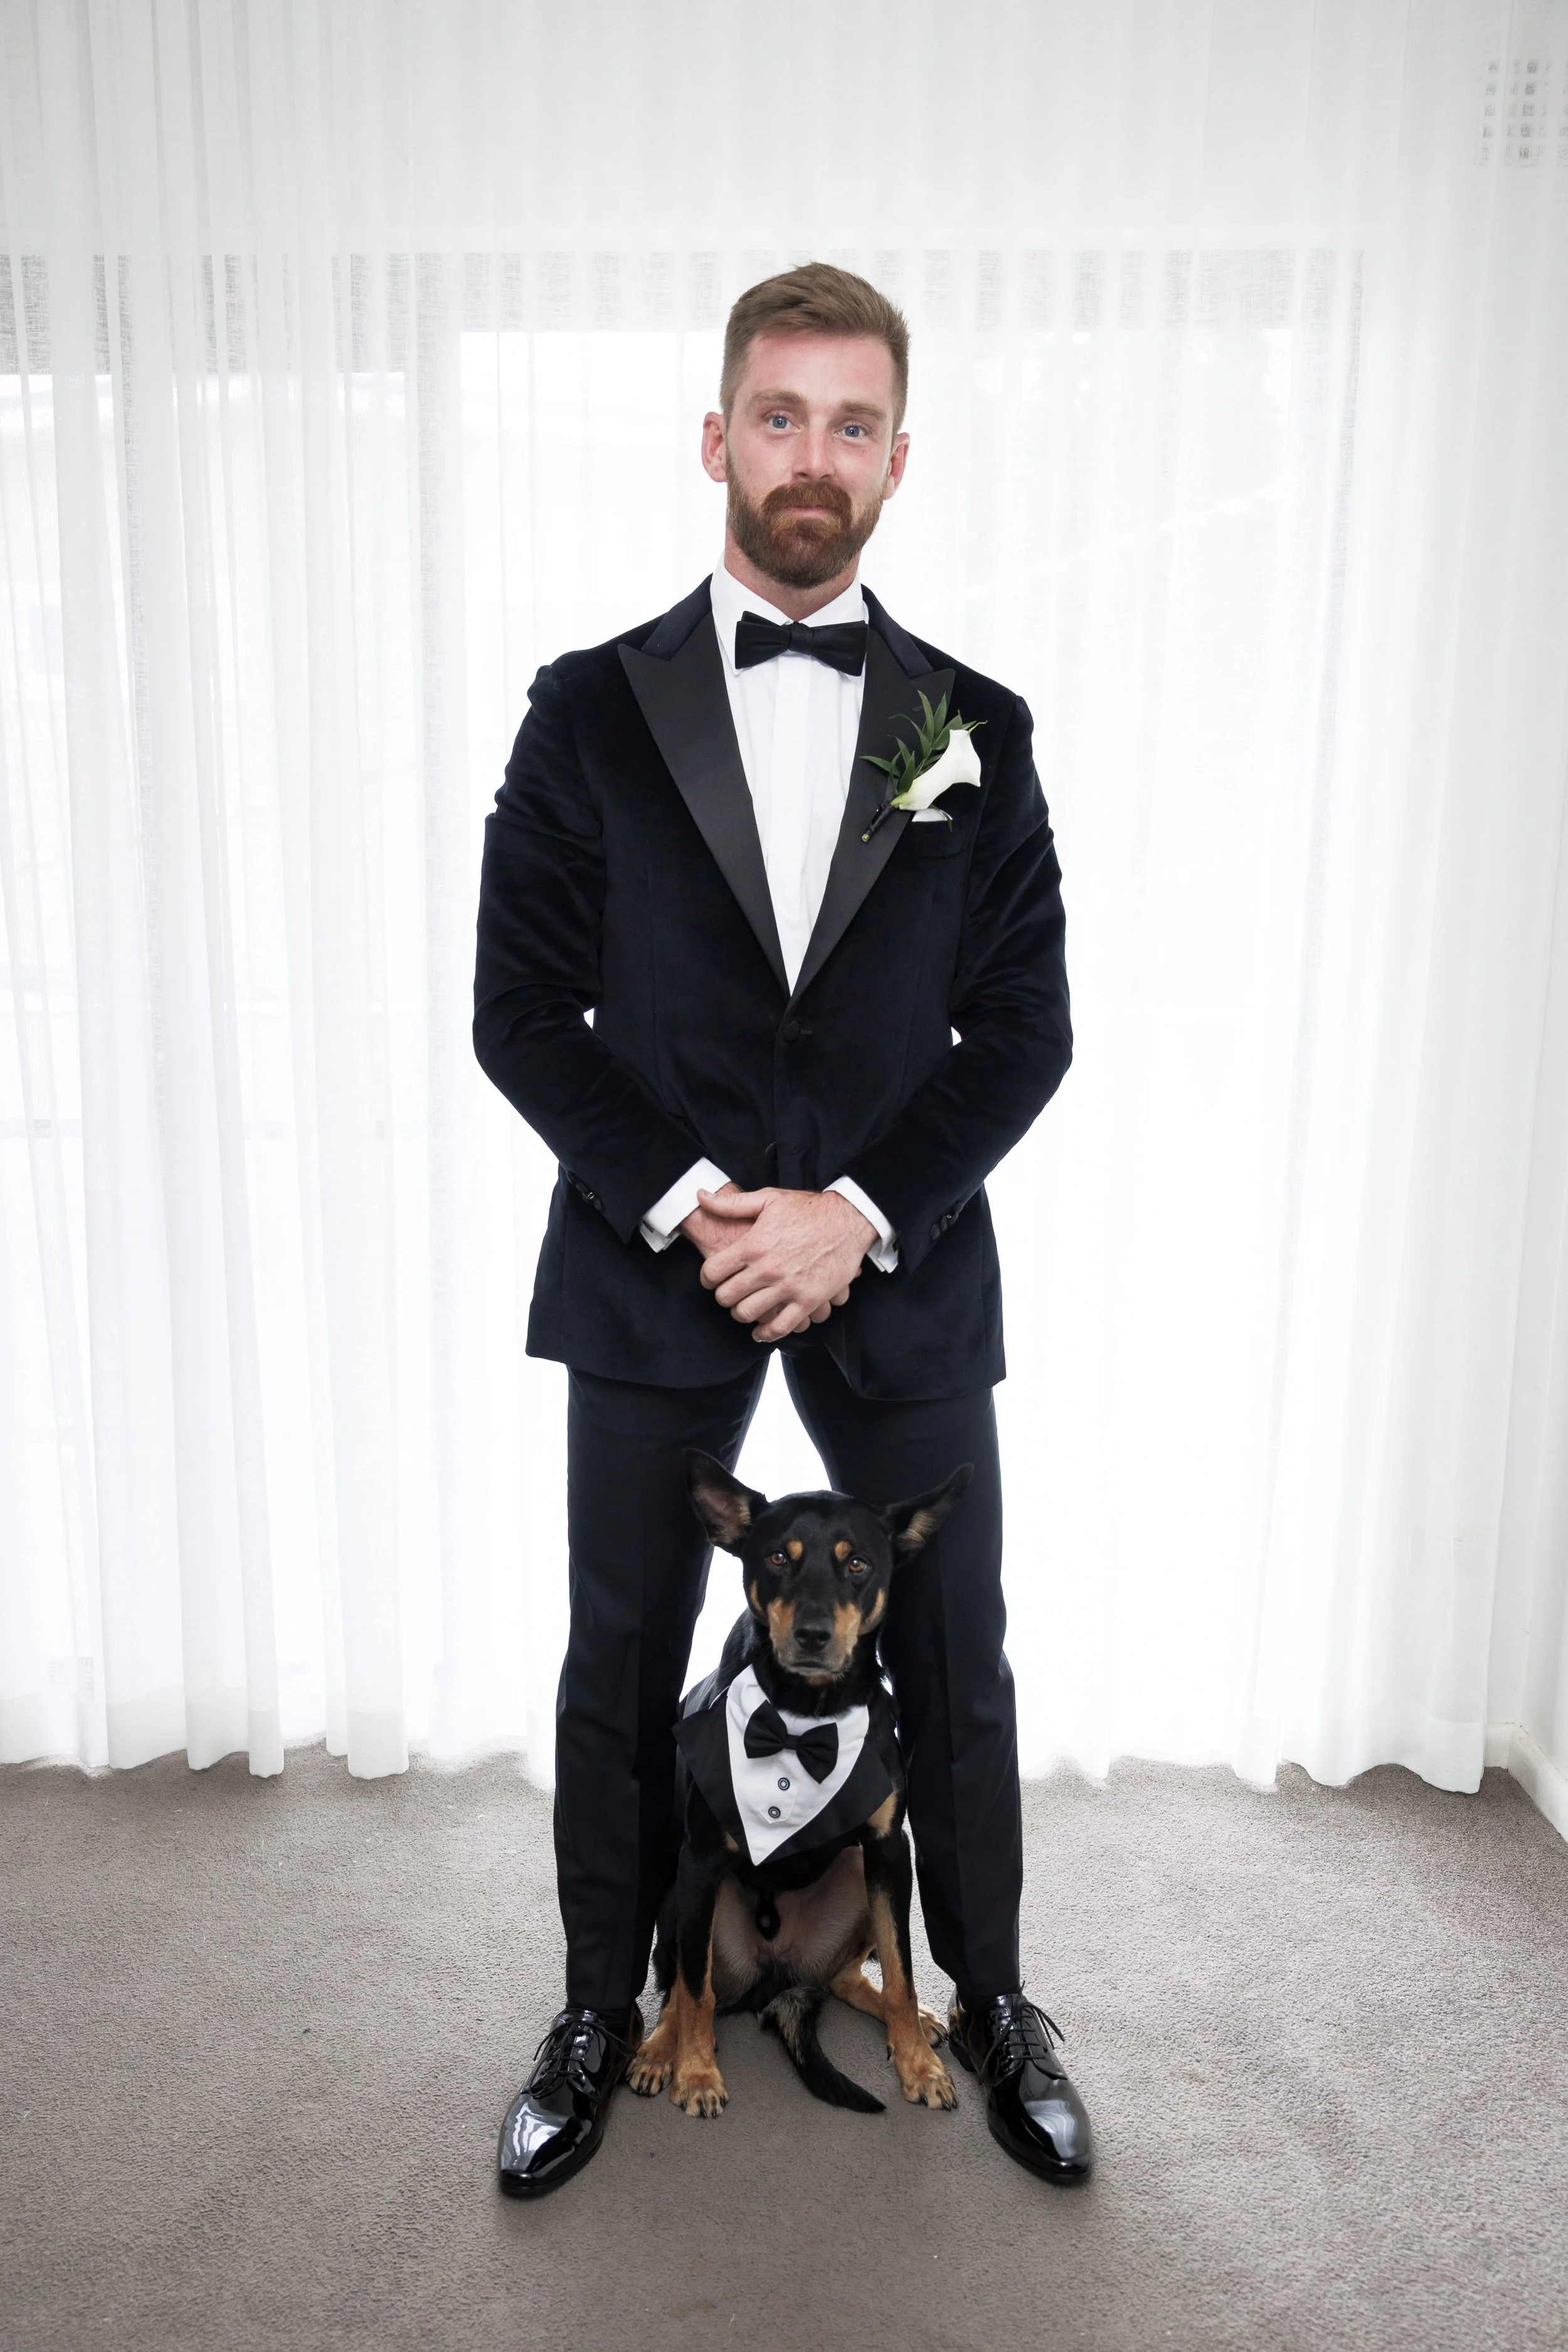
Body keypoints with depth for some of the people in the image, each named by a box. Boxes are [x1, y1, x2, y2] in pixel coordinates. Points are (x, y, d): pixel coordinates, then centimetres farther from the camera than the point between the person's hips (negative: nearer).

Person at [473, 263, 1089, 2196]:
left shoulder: (977, 728, 3)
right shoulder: (591, 710, 0)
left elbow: (1025, 1028, 0)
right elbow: (521, 1008, -2)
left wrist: (861, 1211, -13)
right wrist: (685, 1201, -14)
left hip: (902, 1271, 1)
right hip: (648, 1266, 0)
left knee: (955, 1667, 12)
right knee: (620, 1673, 13)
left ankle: (990, 2001, 37)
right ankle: (602, 2012, 36)